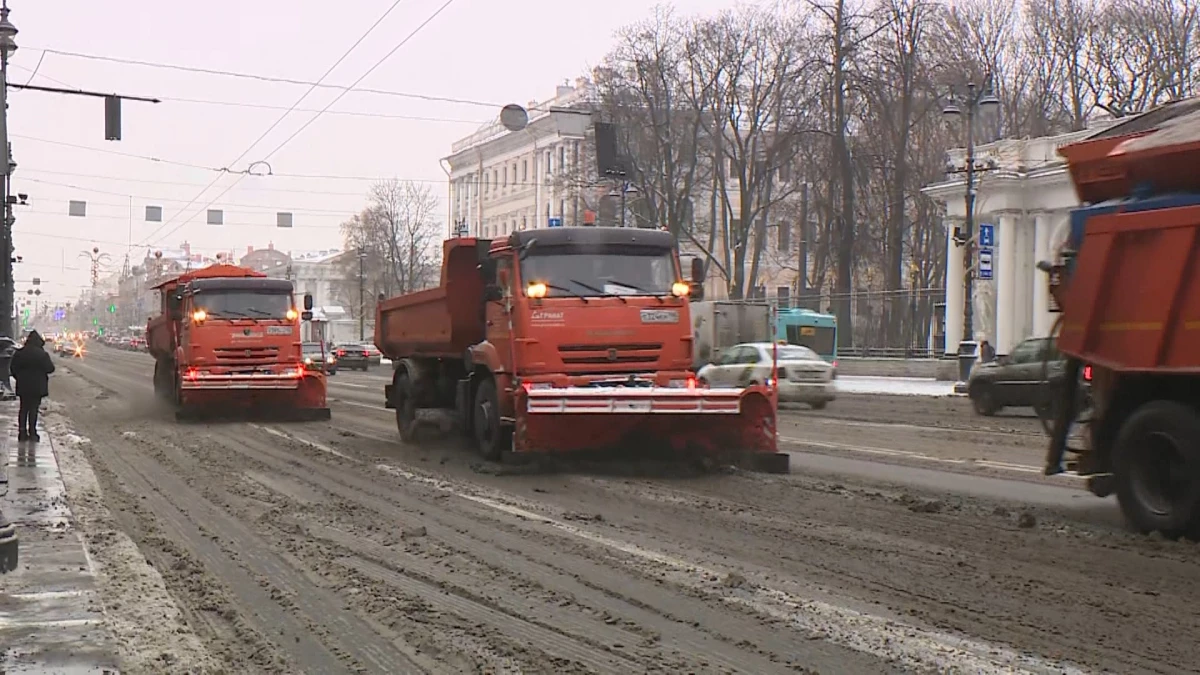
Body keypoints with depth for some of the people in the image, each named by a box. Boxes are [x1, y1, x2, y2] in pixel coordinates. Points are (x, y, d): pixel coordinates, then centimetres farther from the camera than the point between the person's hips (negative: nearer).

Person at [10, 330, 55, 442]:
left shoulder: (19, 353, -1)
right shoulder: (42, 354, -13)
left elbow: (13, 368, 3)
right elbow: (50, 368, -9)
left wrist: (20, 377, 15)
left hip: (23, 386, 3)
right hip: (37, 386, -3)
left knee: (23, 409, 12)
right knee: (33, 409, 2)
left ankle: (22, 432, 10)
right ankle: (32, 433, 1)